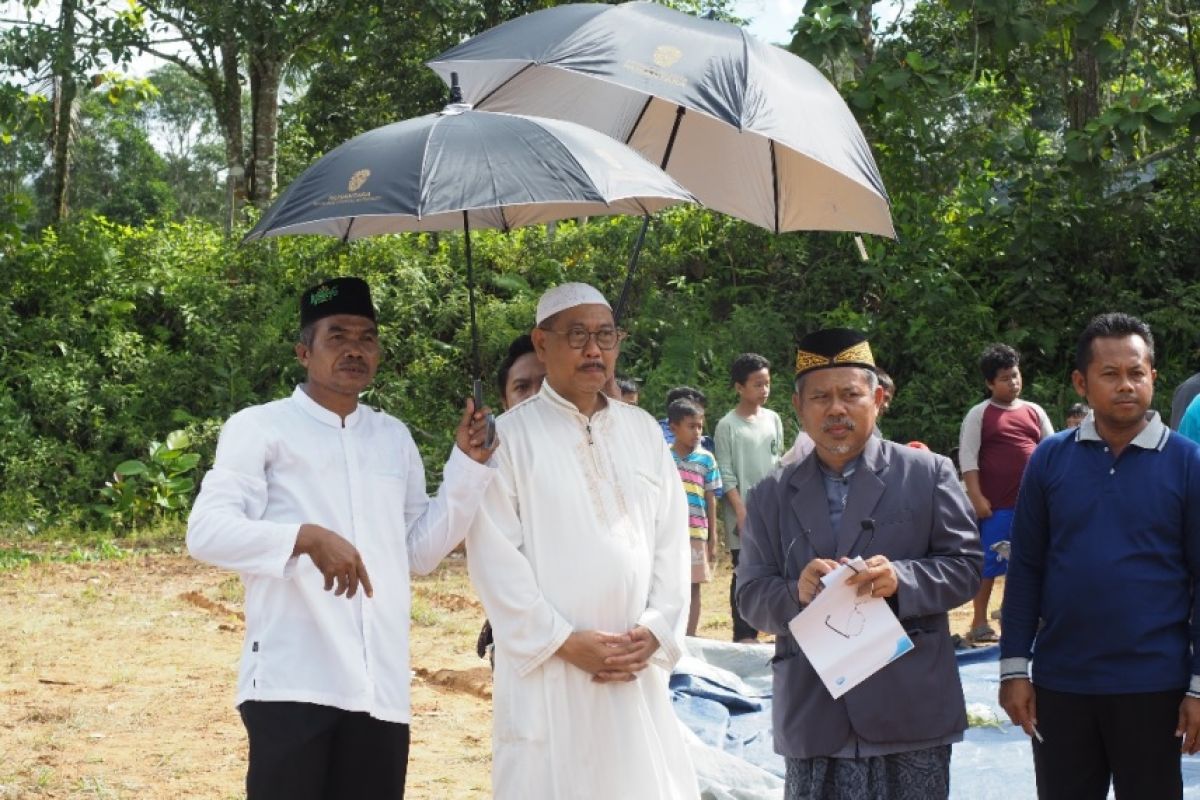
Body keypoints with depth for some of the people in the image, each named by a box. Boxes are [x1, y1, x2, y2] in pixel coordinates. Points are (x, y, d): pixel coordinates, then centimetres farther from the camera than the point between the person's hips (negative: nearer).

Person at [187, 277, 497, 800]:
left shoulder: (395, 437, 18)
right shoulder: (259, 428, 1)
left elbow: (422, 550, 19)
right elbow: (206, 531, -10)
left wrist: (467, 465, 9)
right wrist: (306, 537, -26)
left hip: (381, 686, 5)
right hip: (292, 682, -5)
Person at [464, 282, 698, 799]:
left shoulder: (644, 431, 13)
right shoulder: (510, 437, -2)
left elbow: (671, 539, 10)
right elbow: (495, 557, -8)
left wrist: (656, 629, -2)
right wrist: (563, 641, -12)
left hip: (638, 668, 4)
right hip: (547, 667, -4)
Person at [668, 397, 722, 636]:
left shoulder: (706, 459, 5)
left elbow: (711, 500, 8)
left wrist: (713, 539, 6)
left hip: (696, 533, 1)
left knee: (693, 587, 6)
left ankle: (690, 637, 13)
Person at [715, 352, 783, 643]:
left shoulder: (773, 419, 10)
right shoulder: (727, 426, -6)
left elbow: (779, 463, 14)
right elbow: (726, 475, -8)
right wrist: (741, 511, -14)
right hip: (745, 510, -5)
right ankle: (744, 635, 0)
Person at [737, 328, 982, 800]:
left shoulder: (928, 473, 5)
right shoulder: (771, 496, 11)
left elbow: (965, 564, 0)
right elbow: (751, 596, 6)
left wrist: (902, 579, -19)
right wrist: (796, 593, -16)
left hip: (910, 711, -1)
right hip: (813, 719, 2)